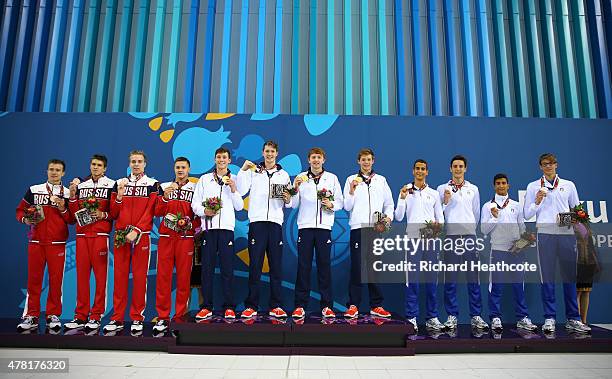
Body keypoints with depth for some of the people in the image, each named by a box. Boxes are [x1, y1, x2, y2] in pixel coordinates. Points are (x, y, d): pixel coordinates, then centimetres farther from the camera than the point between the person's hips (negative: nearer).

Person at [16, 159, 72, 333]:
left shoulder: (68, 193, 7)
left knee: (56, 280, 1)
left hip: (57, 243, -1)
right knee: (34, 279, 3)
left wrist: (63, 210, -12)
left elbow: (72, 220, 5)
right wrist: (25, 219, -5)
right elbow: (20, 210, 14)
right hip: (36, 241, 1)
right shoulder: (33, 190, 10)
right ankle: (31, 316, 12)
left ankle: (53, 315, 11)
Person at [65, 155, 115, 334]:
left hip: (101, 234, -4)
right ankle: (80, 317, 13)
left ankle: (96, 317, 3)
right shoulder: (80, 185, 15)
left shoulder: (111, 185, 2)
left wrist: (104, 214, -15)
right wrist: (72, 195, 0)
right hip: (82, 234, 4)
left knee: (100, 275, -3)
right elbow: (74, 213, 13)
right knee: (81, 274, 6)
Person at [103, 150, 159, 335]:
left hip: (141, 235, -3)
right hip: (120, 235, 3)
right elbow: (114, 214, 12)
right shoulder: (119, 183, 14)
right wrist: (119, 197, -4)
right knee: (120, 276, 4)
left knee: (140, 277, 0)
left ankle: (137, 318, 8)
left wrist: (136, 231, -15)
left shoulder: (152, 184, 4)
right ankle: (117, 318, 12)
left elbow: (149, 211, -5)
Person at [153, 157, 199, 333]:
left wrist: (191, 224, -10)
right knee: (163, 276, 0)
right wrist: (165, 197, -10)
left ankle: (180, 316, 8)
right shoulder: (164, 187, 13)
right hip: (166, 236, 1)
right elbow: (157, 212, 5)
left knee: (184, 277, 0)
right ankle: (163, 317, 6)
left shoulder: (195, 188, 9)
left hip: (185, 237, -1)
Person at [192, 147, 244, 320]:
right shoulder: (204, 179, 14)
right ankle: (206, 306, 9)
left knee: (227, 268, -1)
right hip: (208, 227, 1)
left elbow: (239, 207, 6)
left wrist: (233, 189, -7)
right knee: (207, 268, 1)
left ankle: (229, 307, 5)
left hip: (226, 227, -1)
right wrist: (204, 211, -9)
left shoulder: (234, 180, 12)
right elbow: (195, 203, 10)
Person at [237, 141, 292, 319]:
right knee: (255, 265, -2)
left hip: (276, 222, 2)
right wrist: (243, 170, -8)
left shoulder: (284, 174, 17)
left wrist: (288, 200, -5)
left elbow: (290, 203, 17)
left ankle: (276, 306, 9)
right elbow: (241, 191, -3)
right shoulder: (253, 171, 11)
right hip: (257, 221, -2)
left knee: (276, 265, 3)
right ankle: (251, 305, 5)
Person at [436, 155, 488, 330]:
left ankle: (476, 316, 11)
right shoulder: (442, 189, 6)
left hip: (469, 235, 2)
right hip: (450, 236, -2)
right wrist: (445, 202, -11)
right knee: (450, 278, 2)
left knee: (473, 277, 2)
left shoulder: (473, 189, 13)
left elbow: (477, 214, 21)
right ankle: (452, 316, 10)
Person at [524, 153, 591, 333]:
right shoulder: (533, 186, 11)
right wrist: (537, 202, -8)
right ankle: (550, 318, 4)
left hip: (567, 233, 2)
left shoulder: (568, 185, 16)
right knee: (547, 277, -1)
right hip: (545, 233, -1)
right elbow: (527, 215, 8)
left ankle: (573, 319, 9)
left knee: (570, 276, 2)